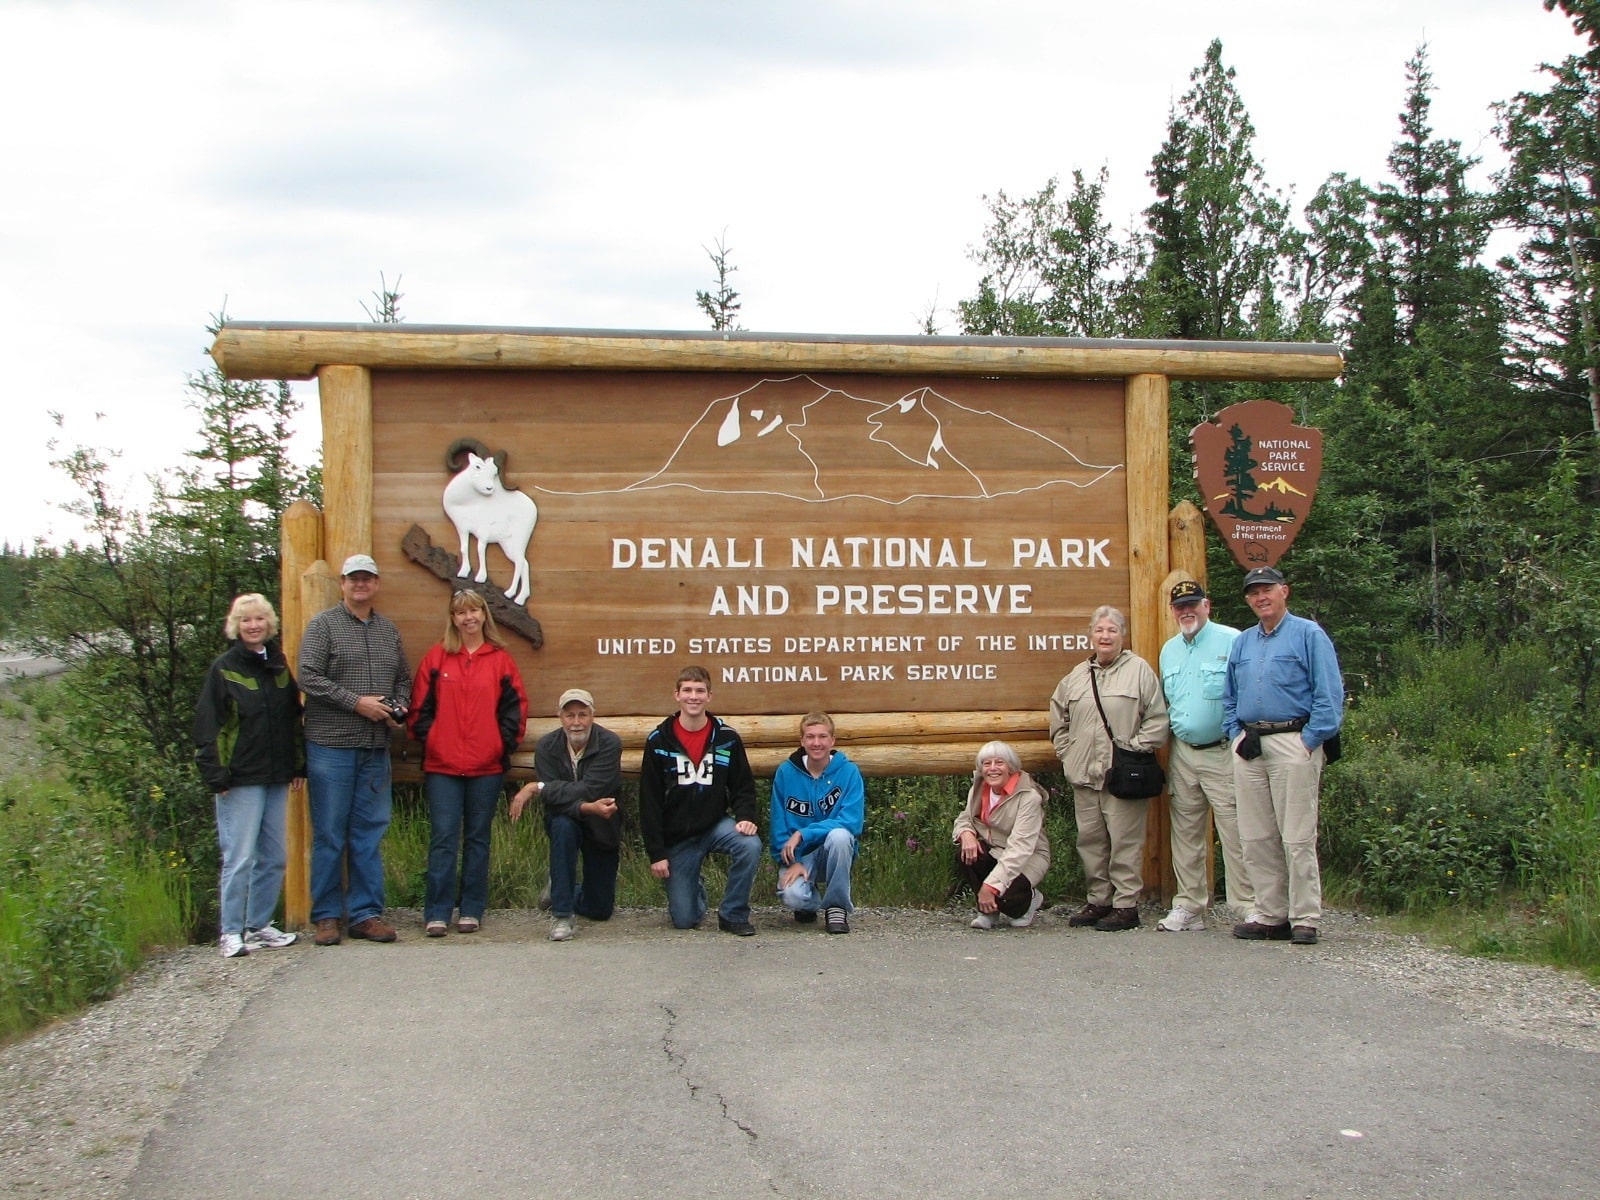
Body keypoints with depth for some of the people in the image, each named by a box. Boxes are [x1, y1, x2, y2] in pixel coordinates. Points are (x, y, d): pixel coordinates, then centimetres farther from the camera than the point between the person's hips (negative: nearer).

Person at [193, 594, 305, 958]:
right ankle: (231, 932, 5)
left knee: (275, 857, 9)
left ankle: (261, 926, 21)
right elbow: (207, 726, -7)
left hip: (277, 777, 6)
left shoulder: (279, 665, 12)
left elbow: (294, 718, 18)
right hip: (241, 778, -6)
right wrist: (217, 775, -13)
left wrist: (298, 765, 13)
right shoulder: (224, 668, -4)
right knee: (240, 857, -5)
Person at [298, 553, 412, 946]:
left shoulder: (388, 629, 16)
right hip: (331, 746, -5)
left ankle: (366, 913, 13)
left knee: (370, 832, 7)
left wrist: (399, 707, 1)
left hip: (376, 749, 5)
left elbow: (404, 678, 22)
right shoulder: (323, 625, -1)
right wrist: (357, 702, -15)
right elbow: (309, 677, -10)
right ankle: (326, 916, 9)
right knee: (329, 834, 1)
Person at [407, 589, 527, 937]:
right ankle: (437, 913, 2)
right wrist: (427, 740, -2)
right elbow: (420, 706, 6)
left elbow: (515, 706, 6)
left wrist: (504, 743, -2)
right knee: (443, 838, -2)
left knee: (478, 838, 8)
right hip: (442, 765, -1)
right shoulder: (437, 657, 6)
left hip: (487, 766, 1)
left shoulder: (500, 659, 6)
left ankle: (472, 910, 16)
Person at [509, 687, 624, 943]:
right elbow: (552, 800, -23)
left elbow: (588, 790, -32)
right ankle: (563, 916, -27)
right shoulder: (547, 746, -14)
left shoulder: (609, 744, -21)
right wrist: (588, 808, -40)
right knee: (563, 825, -38)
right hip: (564, 822, 0)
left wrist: (536, 787, -33)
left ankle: (560, 890, 40)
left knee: (600, 910, 4)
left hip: (602, 828, 0)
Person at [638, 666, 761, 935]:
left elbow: (743, 787, 3)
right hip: (676, 837, -1)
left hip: (716, 824, 1)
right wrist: (656, 853, -9)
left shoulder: (727, 738, -3)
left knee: (750, 845, -32)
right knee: (684, 920, -3)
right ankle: (693, 890, 35)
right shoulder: (659, 741, -6)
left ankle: (733, 914, -11)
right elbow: (649, 802, -5)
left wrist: (745, 817, -19)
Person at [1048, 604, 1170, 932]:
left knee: (1125, 841, -5)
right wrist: (1066, 752, 13)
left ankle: (1126, 905, 1)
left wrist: (1135, 749, -9)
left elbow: (1158, 718, -3)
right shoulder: (1076, 676, 16)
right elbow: (1058, 718, 24)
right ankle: (1099, 901, 18)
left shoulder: (1139, 670, 0)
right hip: (1084, 775, 5)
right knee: (1090, 840, 8)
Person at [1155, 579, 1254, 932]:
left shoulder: (1231, 641, -6)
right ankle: (1189, 906, 18)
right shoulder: (1169, 650, 15)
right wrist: (1166, 751, 16)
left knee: (1235, 832, -8)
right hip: (1181, 754, 6)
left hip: (1222, 753, -6)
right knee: (1186, 833, 10)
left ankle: (1249, 907, -2)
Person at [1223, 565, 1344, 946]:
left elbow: (1329, 694, -6)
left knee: (1297, 838, -7)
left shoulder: (1309, 635, 0)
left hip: (1293, 742, -6)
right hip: (1249, 746, 6)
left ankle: (1305, 920, -2)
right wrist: (1236, 734, 10)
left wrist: (1310, 740, -12)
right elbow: (1229, 697, 25)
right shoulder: (1242, 643, 18)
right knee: (1256, 839, 6)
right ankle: (1270, 915, 13)